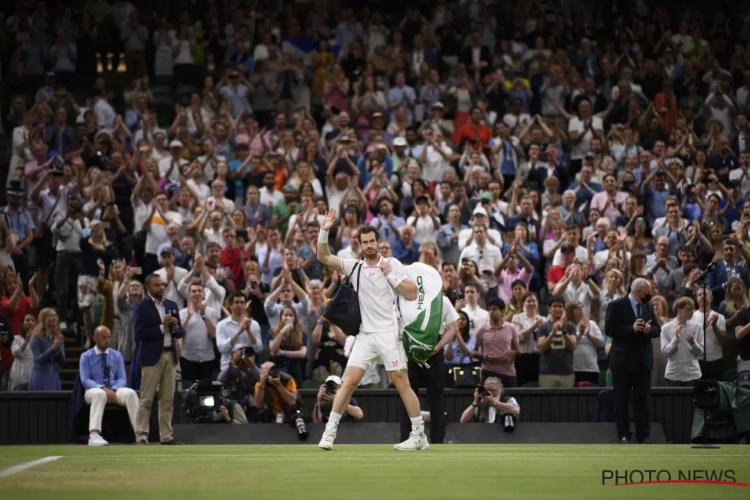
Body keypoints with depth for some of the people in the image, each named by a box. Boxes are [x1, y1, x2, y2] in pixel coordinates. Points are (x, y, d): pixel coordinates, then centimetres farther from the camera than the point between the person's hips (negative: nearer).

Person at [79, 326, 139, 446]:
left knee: (130, 393, -30)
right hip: (94, 390, -3)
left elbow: (122, 379, 6)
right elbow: (85, 380, -6)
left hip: (115, 390, 3)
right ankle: (94, 435, -53)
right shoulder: (86, 356, 4)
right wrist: (103, 388, -23)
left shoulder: (117, 355, 12)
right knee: (100, 394, -40)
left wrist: (113, 390, -17)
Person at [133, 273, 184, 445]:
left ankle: (166, 436, 10)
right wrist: (161, 327, -15)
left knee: (168, 399, 6)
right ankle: (141, 436, -5)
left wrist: (175, 326, -7)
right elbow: (139, 333, -13)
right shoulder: (141, 307, -4)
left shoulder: (172, 305, 14)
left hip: (170, 355, 6)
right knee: (146, 399, -6)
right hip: (152, 356, -6)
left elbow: (180, 333, 15)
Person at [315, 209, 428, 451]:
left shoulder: (392, 265, 0)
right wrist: (324, 231, -12)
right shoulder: (354, 266, 8)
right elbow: (324, 257, 1)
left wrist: (390, 275, -11)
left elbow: (412, 294, -5)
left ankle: (419, 435, 2)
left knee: (401, 383, -4)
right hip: (365, 335, 3)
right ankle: (329, 433, -3)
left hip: (388, 333, -3)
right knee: (349, 381, -6)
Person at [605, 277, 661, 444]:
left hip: (643, 360, 5)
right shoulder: (616, 306, -8)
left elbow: (657, 329, 11)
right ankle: (623, 434, 8)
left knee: (643, 398, 5)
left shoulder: (648, 307, 10)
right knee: (622, 398, 2)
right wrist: (632, 329, -24)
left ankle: (643, 434, 8)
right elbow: (609, 329, -16)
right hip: (623, 360, -5)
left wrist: (649, 329, -12)